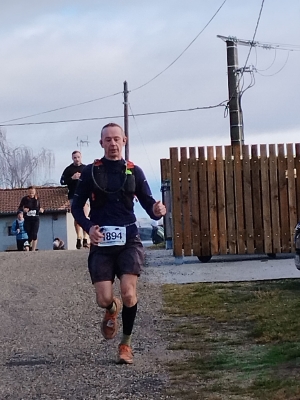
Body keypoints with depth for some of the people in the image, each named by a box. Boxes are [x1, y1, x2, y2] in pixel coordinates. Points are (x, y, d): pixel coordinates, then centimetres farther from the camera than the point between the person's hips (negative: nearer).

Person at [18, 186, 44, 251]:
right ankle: (29, 249, 19)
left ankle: (33, 250, -14)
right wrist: (23, 209, -17)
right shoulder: (25, 199, -3)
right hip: (27, 219, 0)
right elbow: (20, 208, 4)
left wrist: (41, 210, -10)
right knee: (29, 235, 5)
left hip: (35, 219, 0)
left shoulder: (37, 199, 2)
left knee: (34, 234, -13)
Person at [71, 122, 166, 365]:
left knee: (129, 294, -16)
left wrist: (157, 210, -19)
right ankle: (112, 309, 34)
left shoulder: (134, 171, 5)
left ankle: (126, 343, 8)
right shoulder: (91, 172, 3)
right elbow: (77, 206, 6)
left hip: (128, 240, 0)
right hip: (102, 242, 0)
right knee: (104, 299, -6)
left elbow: (147, 203, 5)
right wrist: (88, 227, -13)